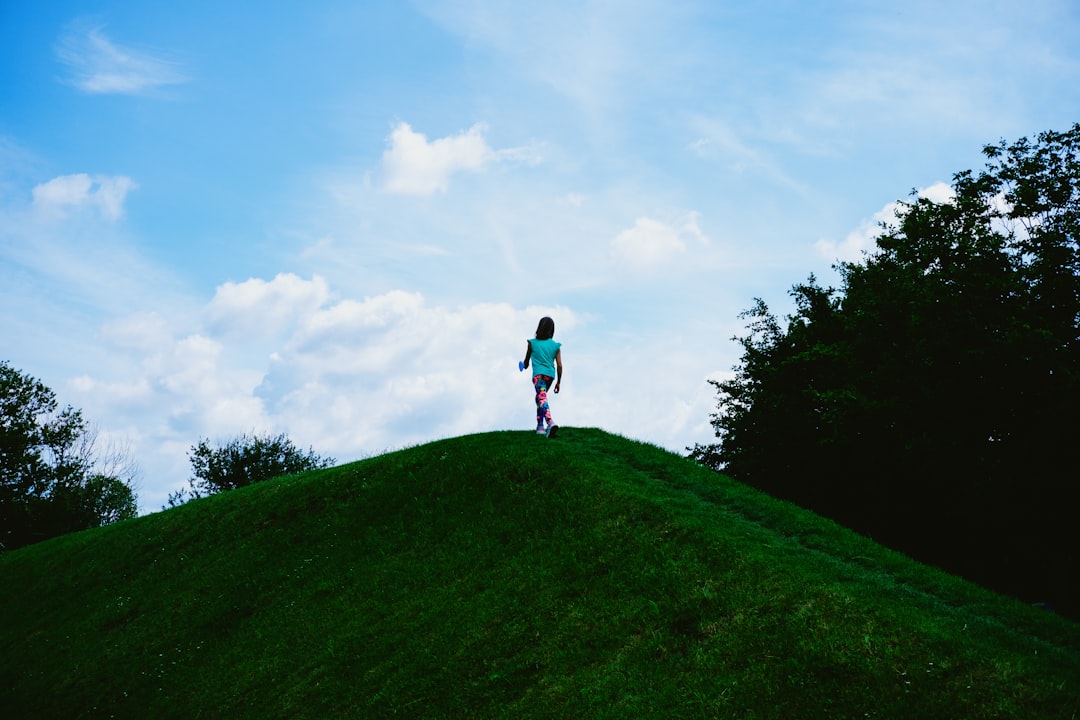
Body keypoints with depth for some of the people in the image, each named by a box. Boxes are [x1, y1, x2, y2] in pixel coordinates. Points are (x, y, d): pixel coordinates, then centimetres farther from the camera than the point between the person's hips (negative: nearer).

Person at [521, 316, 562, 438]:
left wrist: (525, 365, 37)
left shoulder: (532, 343, 1)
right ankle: (540, 425, 27)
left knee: (542, 399, -15)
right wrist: (558, 382, 13)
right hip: (550, 375, 4)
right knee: (540, 397, 24)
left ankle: (550, 423, -38)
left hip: (538, 375, -4)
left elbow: (526, 360, 14)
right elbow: (559, 365, 4)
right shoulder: (556, 346, 6)